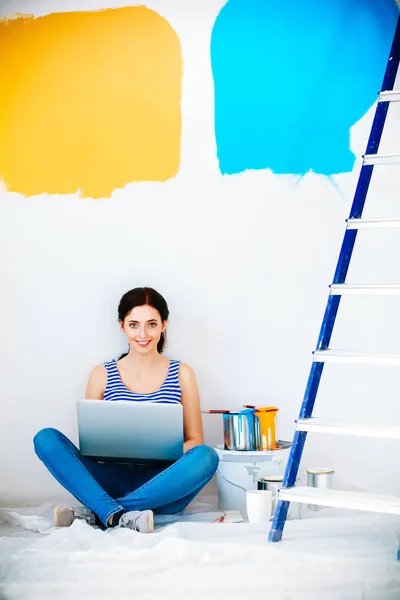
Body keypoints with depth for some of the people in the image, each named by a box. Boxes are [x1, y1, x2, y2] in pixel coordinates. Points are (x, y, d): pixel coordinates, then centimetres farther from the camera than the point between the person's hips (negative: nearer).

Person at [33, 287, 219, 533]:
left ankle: (96, 513, -31)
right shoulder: (102, 375, 9)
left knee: (207, 456, -31)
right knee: (46, 438, -18)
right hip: (112, 483, 1)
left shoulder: (182, 374, 8)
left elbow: (195, 440, 8)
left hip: (161, 488, 0)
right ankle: (119, 516, -38)